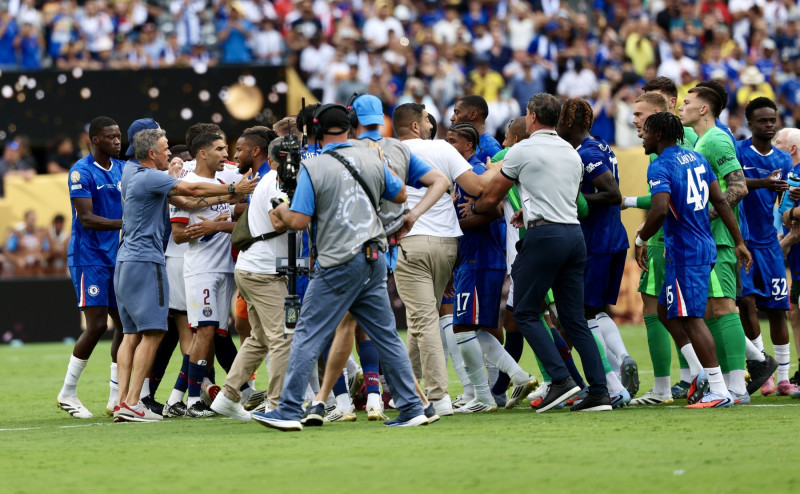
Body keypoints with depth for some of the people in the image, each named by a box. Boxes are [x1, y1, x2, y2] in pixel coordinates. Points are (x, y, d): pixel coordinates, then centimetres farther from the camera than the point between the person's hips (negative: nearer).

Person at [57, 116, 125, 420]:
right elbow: (86, 218, -17)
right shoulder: (81, 172, -11)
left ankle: (116, 397, 11)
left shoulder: (123, 169, 11)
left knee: (124, 324, 4)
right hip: (89, 257, -7)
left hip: (118, 256, 7)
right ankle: (67, 393, 2)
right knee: (97, 324, -11)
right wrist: (123, 223, -28)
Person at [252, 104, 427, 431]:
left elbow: (299, 221, -13)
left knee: (308, 336, -1)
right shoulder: (372, 159, 5)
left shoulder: (313, 168, -10)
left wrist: (281, 212, 8)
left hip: (338, 265, -5)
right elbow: (400, 195, 20)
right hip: (374, 258, 5)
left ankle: (289, 411, -3)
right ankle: (411, 409, 10)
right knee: (386, 336, 11)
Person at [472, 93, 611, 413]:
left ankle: (561, 379, -13)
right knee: (574, 318, 8)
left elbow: (491, 198, 7)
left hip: (545, 234, -7)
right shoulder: (572, 153, 18)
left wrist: (473, 208, 28)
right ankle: (599, 391, 0)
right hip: (575, 233, 7)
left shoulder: (523, 150, -1)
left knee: (525, 313, 1)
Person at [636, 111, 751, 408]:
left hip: (684, 252, -9)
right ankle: (703, 373, 14)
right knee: (666, 311, 18)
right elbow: (720, 201, 13)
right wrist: (739, 242, 16)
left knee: (692, 319, -6)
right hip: (705, 246, 9)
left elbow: (660, 210, -27)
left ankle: (719, 392, -8)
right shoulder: (696, 158, 13)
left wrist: (640, 239, -11)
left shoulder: (660, 167, -13)